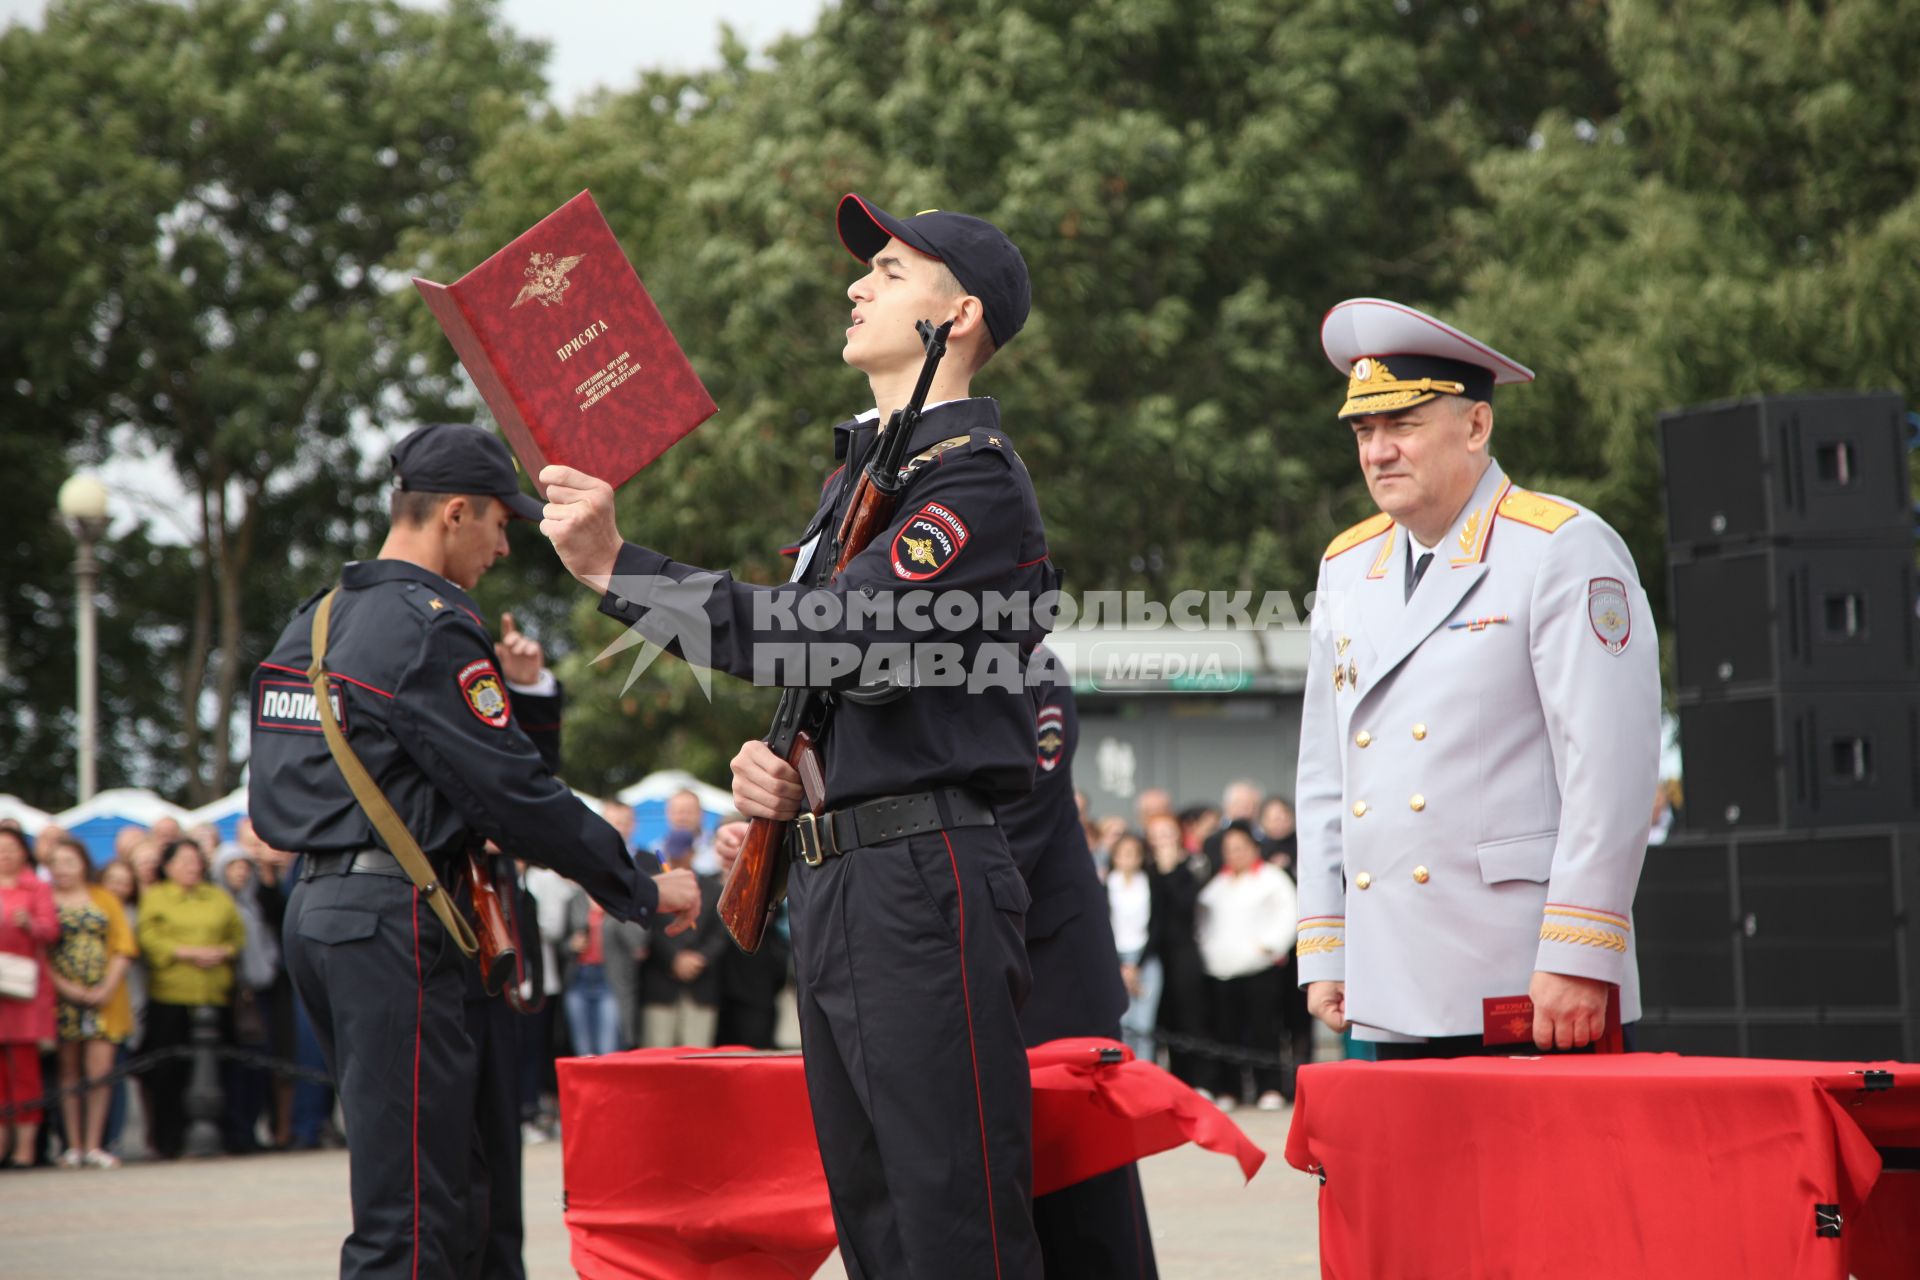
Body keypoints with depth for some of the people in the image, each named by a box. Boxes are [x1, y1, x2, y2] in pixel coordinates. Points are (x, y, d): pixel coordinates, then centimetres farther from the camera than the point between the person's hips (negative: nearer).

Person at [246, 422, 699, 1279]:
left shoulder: (315, 624, 16)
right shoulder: (430, 629, -13)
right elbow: (514, 790, -15)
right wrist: (642, 892, -7)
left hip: (318, 909, 10)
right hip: (396, 918, -10)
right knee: (415, 1210, -9)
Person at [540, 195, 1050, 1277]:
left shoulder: (975, 479, -10)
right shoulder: (859, 471, 22)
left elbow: (837, 637, -23)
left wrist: (617, 567, -23)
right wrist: (769, 764, 7)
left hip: (924, 880, -10)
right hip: (832, 881, 10)